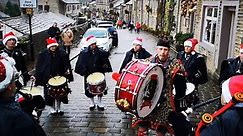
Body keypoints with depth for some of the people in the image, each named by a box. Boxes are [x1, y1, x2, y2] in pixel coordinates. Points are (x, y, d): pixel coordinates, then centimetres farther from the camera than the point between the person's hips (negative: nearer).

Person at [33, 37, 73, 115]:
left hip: (59, 76, 1)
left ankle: (58, 108, 29)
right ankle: (53, 109, 23)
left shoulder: (62, 53, -4)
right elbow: (39, 66, -4)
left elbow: (66, 63, 2)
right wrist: (36, 75, -11)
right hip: (48, 77, -1)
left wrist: (67, 70, -17)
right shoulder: (44, 54, -7)